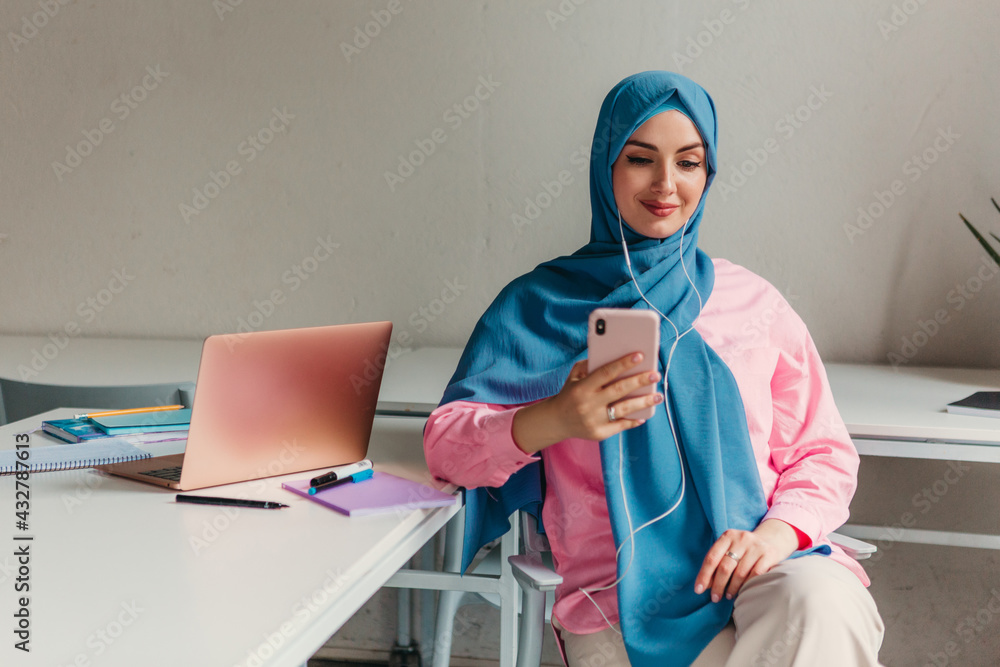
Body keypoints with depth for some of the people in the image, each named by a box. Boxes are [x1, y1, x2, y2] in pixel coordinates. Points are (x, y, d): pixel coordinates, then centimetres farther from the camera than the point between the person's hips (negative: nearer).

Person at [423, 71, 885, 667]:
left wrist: (777, 532, -9)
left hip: (765, 572, 3)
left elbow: (824, 453, 14)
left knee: (822, 602, -33)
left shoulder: (754, 302, 15)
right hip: (623, 599, -2)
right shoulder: (541, 304, 9)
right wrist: (555, 418, -20)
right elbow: (446, 441, 1)